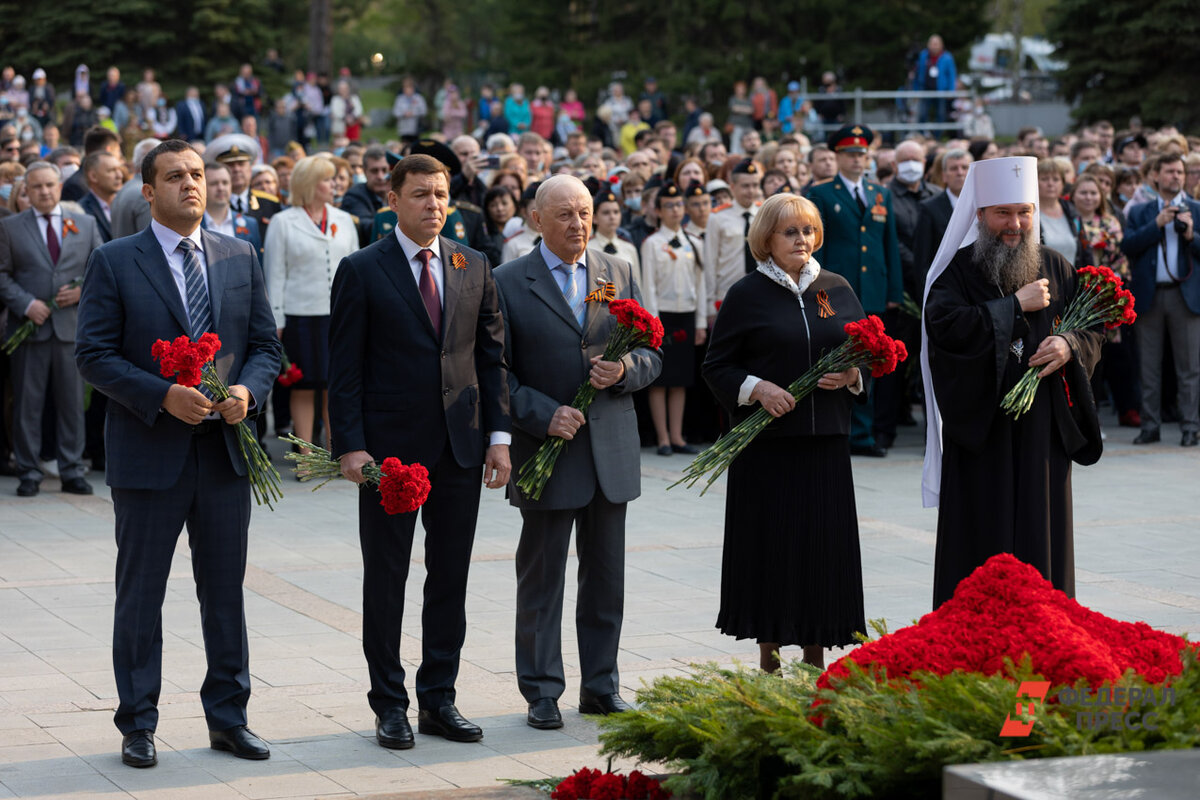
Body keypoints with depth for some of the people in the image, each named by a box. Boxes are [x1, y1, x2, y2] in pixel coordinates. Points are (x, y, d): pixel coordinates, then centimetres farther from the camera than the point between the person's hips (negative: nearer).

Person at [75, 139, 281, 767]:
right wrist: (162, 396, -19)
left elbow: (265, 345, 11)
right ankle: (137, 725, 16)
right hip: (148, 454, -3)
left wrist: (247, 390, -10)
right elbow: (93, 355, -8)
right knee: (140, 593, 5)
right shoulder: (114, 262, -4)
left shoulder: (240, 258, 8)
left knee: (226, 591, 10)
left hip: (225, 450, 4)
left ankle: (227, 717, 21)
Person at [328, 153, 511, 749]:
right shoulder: (361, 271, -3)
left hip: (461, 448, 4)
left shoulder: (473, 268, 9)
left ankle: (439, 700, 18)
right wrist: (350, 445, -12)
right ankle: (390, 706, 13)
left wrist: (499, 435, 3)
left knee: (451, 580, 8)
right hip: (389, 449, -4)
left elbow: (492, 357, 10)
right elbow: (344, 368, -5)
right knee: (385, 581, 4)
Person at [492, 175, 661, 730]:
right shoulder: (507, 283, -2)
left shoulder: (620, 274, 10)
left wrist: (625, 370, -11)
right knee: (540, 577, 3)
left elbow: (652, 357, 11)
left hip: (612, 450, 4)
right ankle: (542, 693, 12)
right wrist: (544, 414, -17)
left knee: (606, 575, 9)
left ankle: (601, 686, 20)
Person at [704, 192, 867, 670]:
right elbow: (716, 366, 0)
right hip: (768, 441, -3)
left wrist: (852, 376, -5)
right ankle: (770, 661, 9)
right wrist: (756, 388, -17)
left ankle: (816, 658, 14)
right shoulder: (747, 295, 0)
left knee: (825, 542, 3)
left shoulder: (837, 290, 10)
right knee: (771, 545, -1)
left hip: (825, 438, 3)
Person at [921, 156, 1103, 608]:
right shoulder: (957, 270, -1)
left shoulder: (1055, 268, 11)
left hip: (1043, 428, 3)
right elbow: (945, 326, -19)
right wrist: (1017, 305, -14)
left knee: (1040, 536, 4)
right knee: (982, 540, -2)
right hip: (980, 426, -3)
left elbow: (1092, 330, 13)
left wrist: (1069, 346, -10)